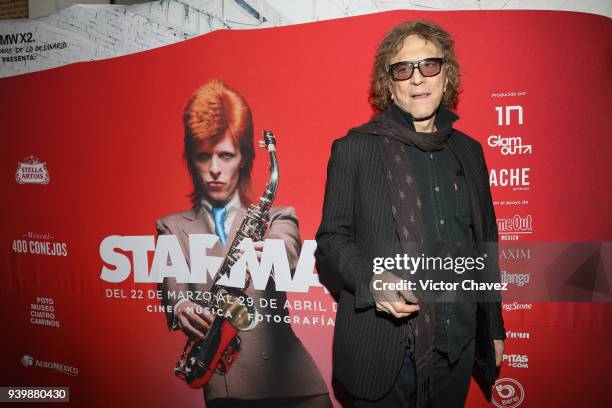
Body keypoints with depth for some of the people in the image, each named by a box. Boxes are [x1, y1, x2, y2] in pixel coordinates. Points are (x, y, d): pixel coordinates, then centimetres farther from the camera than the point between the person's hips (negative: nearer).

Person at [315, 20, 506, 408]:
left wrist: (494, 329, 15)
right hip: (383, 349, -4)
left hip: (459, 345, 4)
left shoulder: (469, 150, 8)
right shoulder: (355, 148, -5)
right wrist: (371, 278, -24)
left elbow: (484, 246, 13)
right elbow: (331, 239, -4)